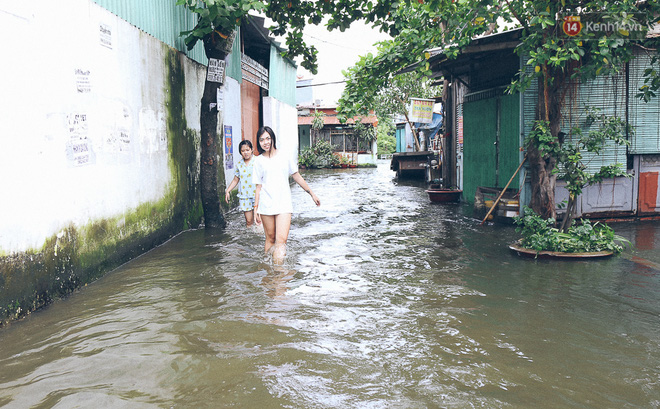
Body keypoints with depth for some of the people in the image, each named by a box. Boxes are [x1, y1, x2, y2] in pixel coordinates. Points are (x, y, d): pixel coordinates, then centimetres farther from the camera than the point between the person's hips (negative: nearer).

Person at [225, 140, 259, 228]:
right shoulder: (239, 164, 9)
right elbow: (235, 180, 17)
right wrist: (227, 191, 7)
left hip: (256, 194, -3)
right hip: (244, 195, 3)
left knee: (258, 220, -4)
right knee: (249, 221, 0)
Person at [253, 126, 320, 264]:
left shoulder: (285, 157, 7)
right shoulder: (259, 161, 7)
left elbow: (296, 176, 15)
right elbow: (258, 186, 9)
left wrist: (312, 193, 17)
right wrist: (256, 208, 5)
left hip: (284, 203, 0)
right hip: (266, 204, 1)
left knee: (281, 240, -14)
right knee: (270, 238, 4)